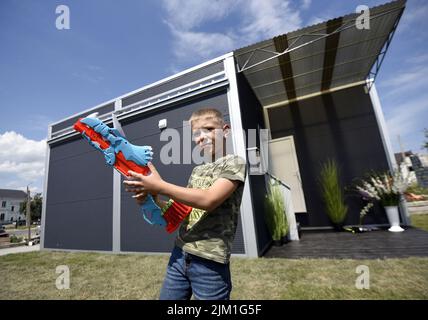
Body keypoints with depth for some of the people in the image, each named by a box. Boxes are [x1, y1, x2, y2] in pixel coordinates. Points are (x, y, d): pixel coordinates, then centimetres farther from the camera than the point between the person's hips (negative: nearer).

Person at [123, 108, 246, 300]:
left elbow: (208, 200, -22)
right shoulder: (197, 170, 12)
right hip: (179, 254, 6)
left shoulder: (234, 163, -8)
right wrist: (153, 200, -3)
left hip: (209, 262, -6)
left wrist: (159, 186, -19)